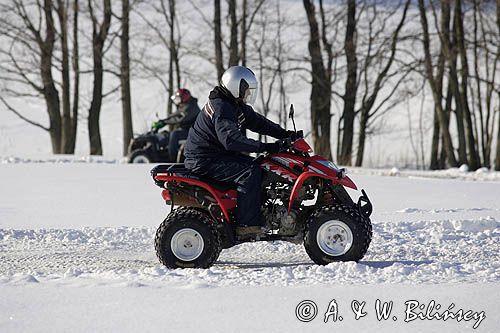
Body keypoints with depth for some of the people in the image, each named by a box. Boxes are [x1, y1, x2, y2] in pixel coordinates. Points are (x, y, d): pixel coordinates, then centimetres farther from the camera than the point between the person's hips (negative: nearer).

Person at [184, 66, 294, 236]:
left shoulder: (237, 106, 12)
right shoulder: (221, 108, -21)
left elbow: (257, 122, 18)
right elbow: (231, 140, -33)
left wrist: (285, 134, 6)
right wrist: (265, 147, -34)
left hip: (218, 154, 11)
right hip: (205, 161, -11)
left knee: (257, 165, 11)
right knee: (250, 171, -24)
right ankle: (247, 224, -23)